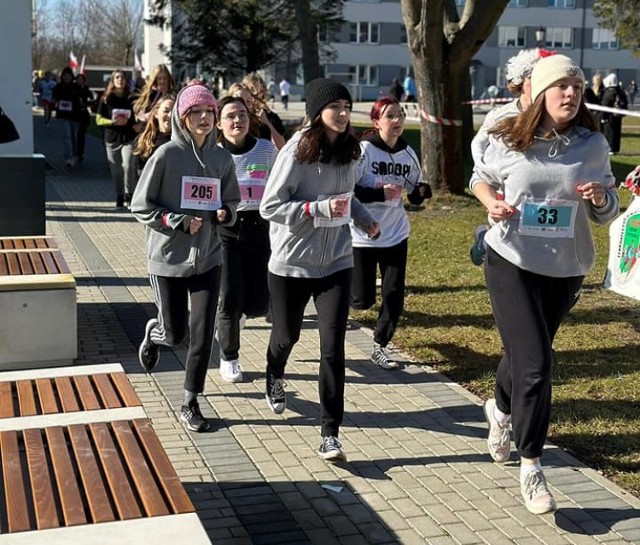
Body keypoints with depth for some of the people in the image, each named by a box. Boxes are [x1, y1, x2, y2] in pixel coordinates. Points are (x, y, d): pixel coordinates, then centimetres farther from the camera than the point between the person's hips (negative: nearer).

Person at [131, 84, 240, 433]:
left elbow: (232, 201, 15)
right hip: (168, 259, -3)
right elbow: (140, 207, -8)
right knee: (175, 334, 8)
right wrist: (179, 221, -18)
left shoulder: (221, 158, 1)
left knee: (202, 334, -1)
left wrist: (225, 213, -8)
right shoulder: (167, 155, -11)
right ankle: (154, 332, 45)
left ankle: (190, 404, 15)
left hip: (208, 258, 3)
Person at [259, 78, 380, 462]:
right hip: (292, 263, -3)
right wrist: (321, 209, -26)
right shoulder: (297, 151, -15)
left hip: (336, 263, 3)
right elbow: (270, 206, -17)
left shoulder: (348, 150, 2)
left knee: (333, 346, -5)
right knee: (287, 334, 18)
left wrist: (364, 218, 3)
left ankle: (330, 434, 0)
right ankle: (275, 378, 54)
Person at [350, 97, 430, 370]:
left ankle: (379, 347, 21)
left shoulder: (408, 154, 2)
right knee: (363, 300, 1)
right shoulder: (363, 150, -14)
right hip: (362, 236, -4)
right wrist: (380, 193, -23)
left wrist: (422, 191, -11)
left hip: (396, 235, 5)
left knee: (395, 296, 2)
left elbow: (414, 194, 11)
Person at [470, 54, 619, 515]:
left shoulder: (593, 145, -6)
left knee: (526, 354, 21)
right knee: (535, 365, -10)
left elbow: (608, 213, 3)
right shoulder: (509, 140, -10)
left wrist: (600, 198, -20)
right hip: (511, 263, -3)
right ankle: (531, 466, 5)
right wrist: (492, 202, -12)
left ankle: (501, 411, 53)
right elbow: (481, 179, 10)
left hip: (565, 270, 3)